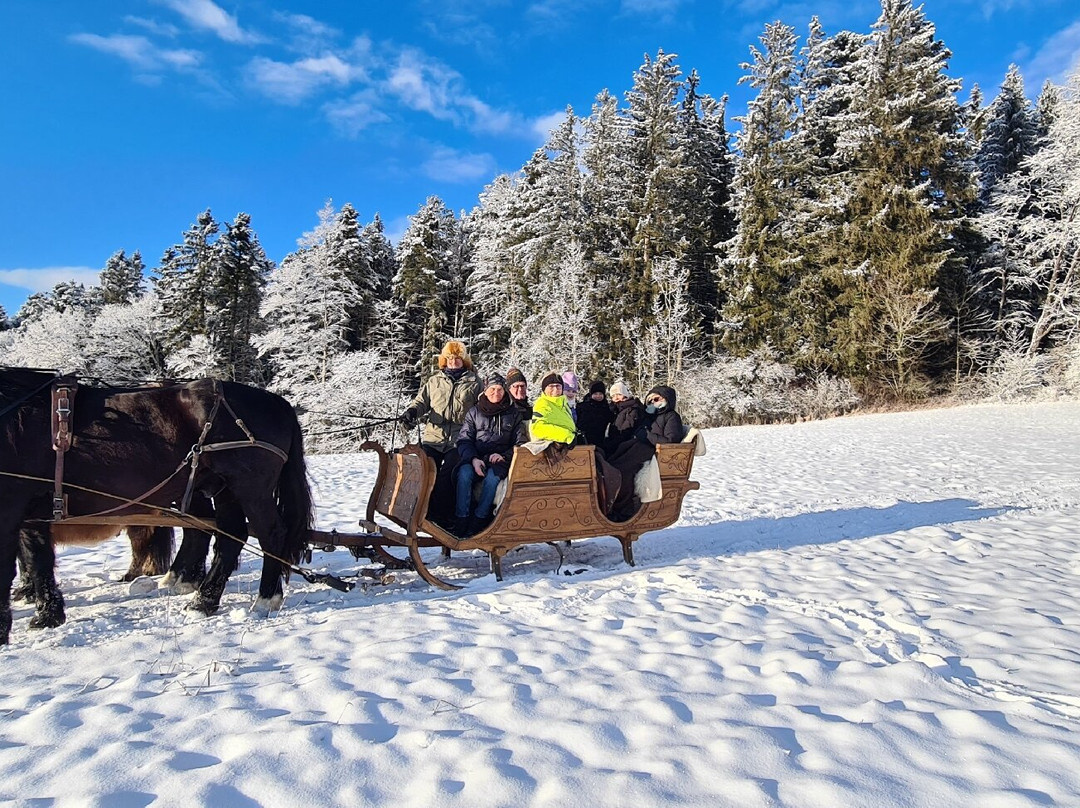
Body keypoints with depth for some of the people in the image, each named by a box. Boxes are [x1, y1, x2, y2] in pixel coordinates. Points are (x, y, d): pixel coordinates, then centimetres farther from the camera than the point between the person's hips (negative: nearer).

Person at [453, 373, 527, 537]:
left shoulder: (513, 413, 15)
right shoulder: (474, 412, 14)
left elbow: (520, 441, 12)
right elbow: (464, 439, 6)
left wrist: (504, 456, -7)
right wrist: (473, 459, -13)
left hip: (500, 459, -1)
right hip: (474, 458, 1)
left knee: (493, 476, -35)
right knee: (464, 473, -32)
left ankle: (479, 520, -30)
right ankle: (461, 520, -29)